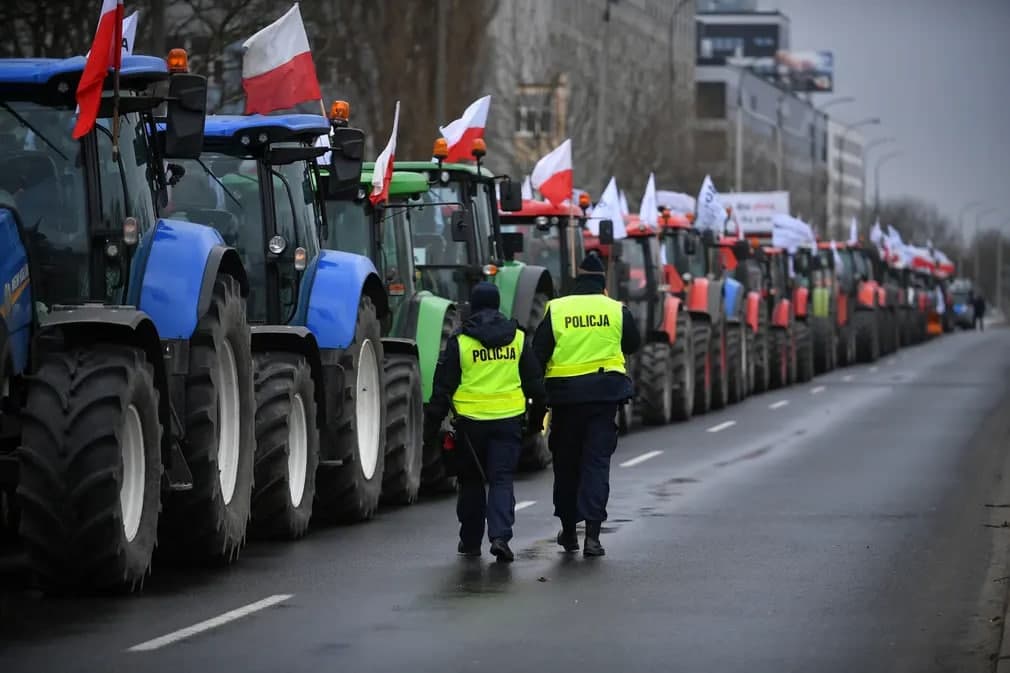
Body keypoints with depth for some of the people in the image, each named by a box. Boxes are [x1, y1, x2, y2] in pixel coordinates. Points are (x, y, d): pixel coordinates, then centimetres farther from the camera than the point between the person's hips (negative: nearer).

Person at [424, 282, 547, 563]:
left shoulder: (460, 342, -3)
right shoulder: (517, 338, 4)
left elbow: (443, 388, -2)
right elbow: (534, 381, 10)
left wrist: (432, 425, 4)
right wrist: (537, 414, 22)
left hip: (471, 420, -1)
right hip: (509, 420, 1)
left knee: (471, 481, 14)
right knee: (502, 480, 1)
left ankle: (470, 541, 21)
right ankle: (500, 535, -18)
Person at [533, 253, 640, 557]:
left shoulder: (556, 310, -2)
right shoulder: (617, 310, -1)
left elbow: (538, 356, -3)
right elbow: (633, 344, 15)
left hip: (565, 394, 0)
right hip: (604, 393, 0)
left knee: (566, 462, 14)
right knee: (597, 460, 1)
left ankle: (568, 530, 24)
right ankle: (592, 534, -11)